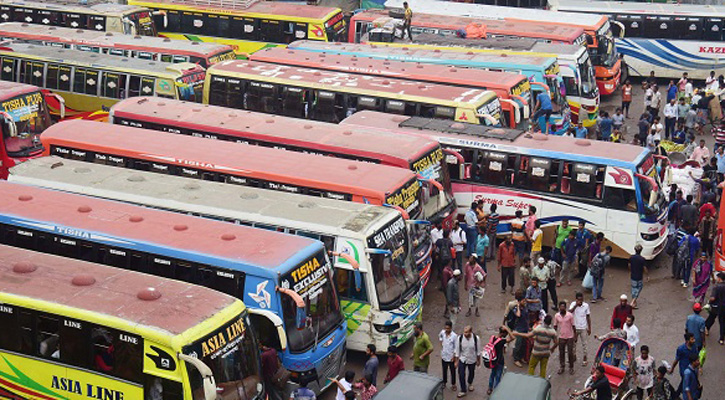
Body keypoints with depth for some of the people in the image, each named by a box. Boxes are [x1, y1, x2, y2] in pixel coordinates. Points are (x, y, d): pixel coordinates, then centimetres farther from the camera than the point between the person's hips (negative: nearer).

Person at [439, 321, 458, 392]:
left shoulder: (454, 335, -21)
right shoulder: (442, 332, -9)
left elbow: (456, 347, -14)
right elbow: (439, 336, 18)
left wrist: (454, 356, -14)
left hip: (451, 357, -4)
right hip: (444, 356, 4)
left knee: (452, 371, 11)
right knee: (444, 370, 19)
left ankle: (453, 384, 26)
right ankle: (444, 382, 37)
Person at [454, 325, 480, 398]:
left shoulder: (476, 338, -22)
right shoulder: (460, 338, -21)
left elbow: (478, 350, -7)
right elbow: (457, 350, -9)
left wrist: (478, 360, 3)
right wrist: (456, 361, -3)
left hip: (472, 360, 1)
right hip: (462, 359, -1)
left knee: (471, 373, 22)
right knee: (461, 375, -3)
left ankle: (470, 383, 53)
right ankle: (463, 391, 15)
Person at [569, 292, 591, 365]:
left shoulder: (586, 305, -8)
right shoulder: (573, 304, -11)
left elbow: (588, 317, 0)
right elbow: (570, 312, -29)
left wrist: (589, 328, 1)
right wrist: (576, 305, -35)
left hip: (583, 328, 0)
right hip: (575, 327, 0)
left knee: (584, 343, 9)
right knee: (573, 343, 14)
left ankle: (584, 358, 21)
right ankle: (574, 356, 33)